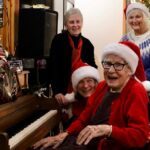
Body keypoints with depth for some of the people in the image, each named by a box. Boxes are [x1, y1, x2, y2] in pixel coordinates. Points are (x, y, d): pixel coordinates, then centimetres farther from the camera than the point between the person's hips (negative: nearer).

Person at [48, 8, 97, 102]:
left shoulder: (87, 44, 6)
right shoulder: (58, 40, -5)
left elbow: (93, 67, 13)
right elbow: (53, 67, -11)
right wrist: (57, 91, -19)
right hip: (63, 93, -3)